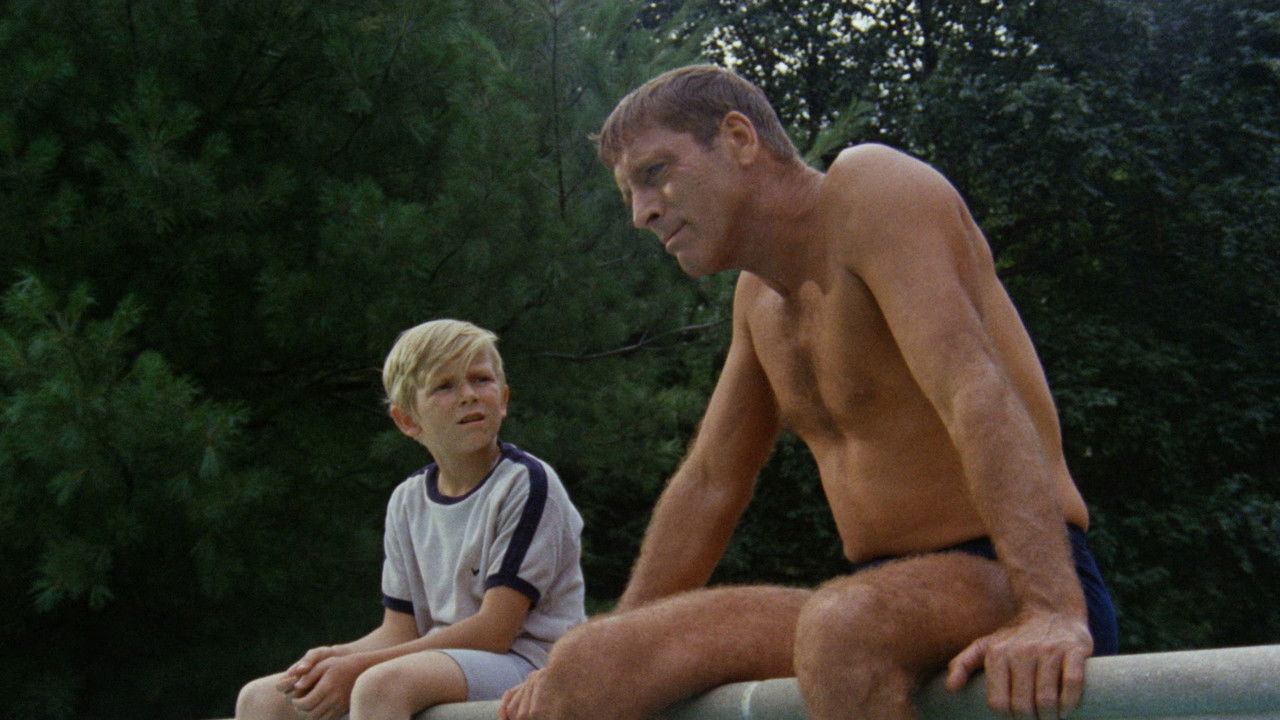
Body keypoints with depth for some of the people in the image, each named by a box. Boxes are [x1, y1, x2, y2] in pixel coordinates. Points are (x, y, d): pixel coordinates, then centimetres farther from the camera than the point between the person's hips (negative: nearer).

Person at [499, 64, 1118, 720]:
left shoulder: (871, 187, -10)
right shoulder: (760, 295, 16)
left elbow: (978, 394, -24)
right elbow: (708, 483, 22)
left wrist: (1053, 612, -36)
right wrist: (590, 661, 18)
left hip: (1010, 586, -7)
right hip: (882, 595, 7)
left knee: (843, 629, -40)